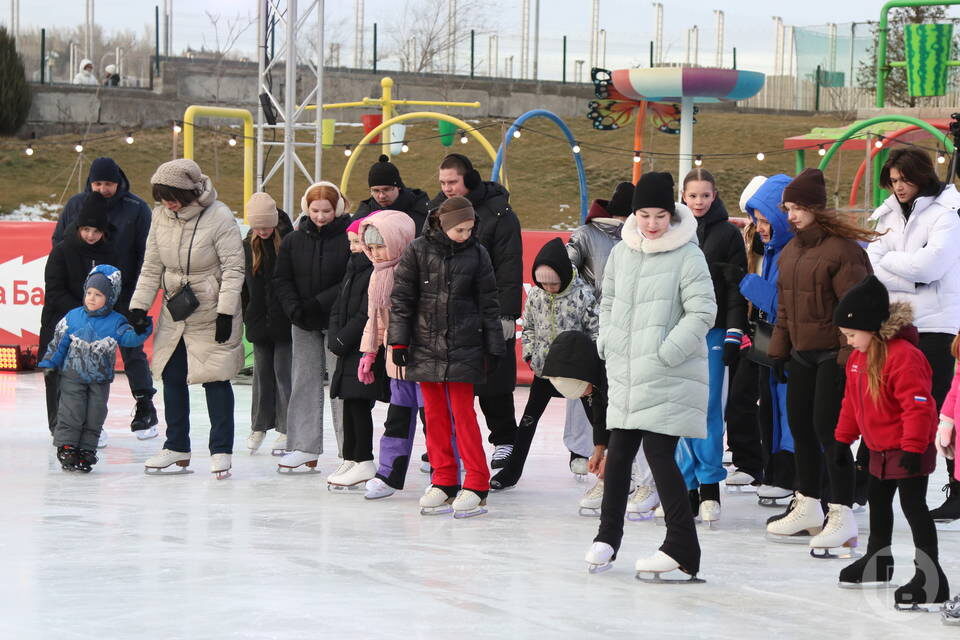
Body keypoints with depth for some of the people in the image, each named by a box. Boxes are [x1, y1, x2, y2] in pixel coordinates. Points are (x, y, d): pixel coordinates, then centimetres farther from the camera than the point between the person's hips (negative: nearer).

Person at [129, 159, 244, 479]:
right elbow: (152, 266, 7)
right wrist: (139, 305, 3)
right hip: (174, 311, 6)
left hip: (211, 314, -6)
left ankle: (221, 450, 3)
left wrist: (226, 311, -19)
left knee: (215, 378, -4)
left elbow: (233, 267, -15)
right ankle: (177, 446, 22)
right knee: (172, 377, 10)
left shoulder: (219, 218, -18)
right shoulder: (161, 216, -1)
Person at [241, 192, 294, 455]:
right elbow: (243, 284, 11)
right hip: (259, 320, 4)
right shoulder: (248, 246, 3)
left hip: (285, 320, -4)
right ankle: (259, 426, 20)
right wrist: (245, 313, 9)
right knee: (262, 371, 11)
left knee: (283, 371, -2)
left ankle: (286, 429, 6)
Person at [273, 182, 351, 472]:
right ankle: (304, 448, 11)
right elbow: (281, 279, 6)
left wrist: (318, 304, -19)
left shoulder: (350, 238, -8)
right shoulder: (293, 241, 6)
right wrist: (295, 308, -10)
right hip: (304, 326, 5)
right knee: (304, 381, 6)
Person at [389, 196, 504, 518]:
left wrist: (493, 349, 5)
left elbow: (489, 304, 6)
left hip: (463, 348, -2)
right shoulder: (418, 251, 0)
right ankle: (443, 481, 14)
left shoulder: (476, 253, 1)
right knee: (434, 414, 6)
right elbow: (401, 297, 2)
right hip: (426, 345, 2)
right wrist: (398, 340, -3)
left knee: (463, 413, -5)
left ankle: (476, 484, -2)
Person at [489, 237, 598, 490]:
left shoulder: (582, 295, -14)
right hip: (544, 366, 4)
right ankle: (512, 470, 16)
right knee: (529, 417, 8)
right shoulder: (535, 295, -2)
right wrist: (530, 354, 2)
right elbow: (529, 326, 12)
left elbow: (595, 330, -9)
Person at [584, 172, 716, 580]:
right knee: (618, 451, 11)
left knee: (659, 452, -10)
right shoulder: (621, 253, 10)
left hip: (668, 378, -6)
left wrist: (665, 353, -15)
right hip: (625, 375, 6)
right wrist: (608, 342, 10)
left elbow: (702, 312, -11)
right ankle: (608, 536, 26)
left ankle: (682, 547, -5)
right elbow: (608, 301, 24)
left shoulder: (687, 255, -8)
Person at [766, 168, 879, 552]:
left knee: (828, 428, -10)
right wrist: (779, 350, 17)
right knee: (800, 426, 13)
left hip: (832, 356, -9)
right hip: (802, 354, 9)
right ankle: (808, 508, 26)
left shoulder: (841, 248, -15)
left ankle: (841, 517, -5)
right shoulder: (790, 251, 12)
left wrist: (847, 357, -19)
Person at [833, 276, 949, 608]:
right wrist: (843, 439, 20)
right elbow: (852, 402, 18)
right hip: (880, 449, 10)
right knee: (877, 503, 21)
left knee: (913, 507, -11)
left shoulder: (903, 356, -25)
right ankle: (877, 561, 38)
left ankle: (931, 578, -11)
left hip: (908, 450, -10)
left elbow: (918, 405, -27)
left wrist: (912, 448, -28)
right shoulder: (858, 358, 6)